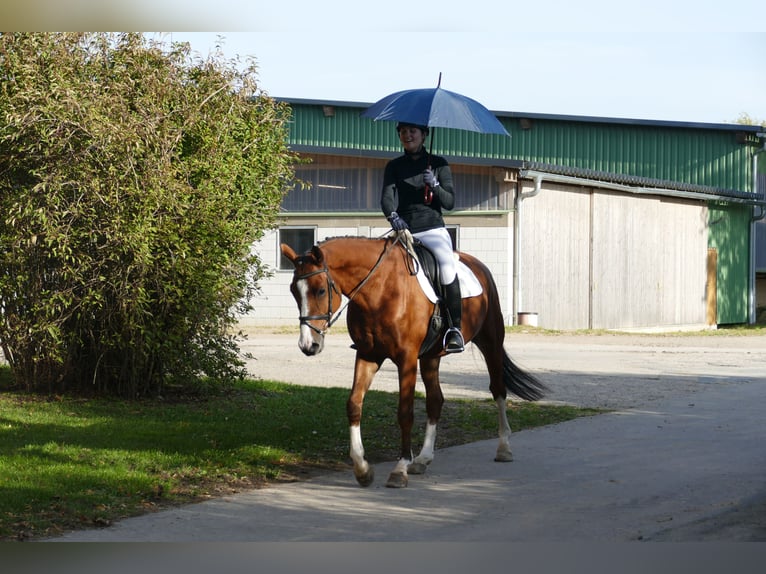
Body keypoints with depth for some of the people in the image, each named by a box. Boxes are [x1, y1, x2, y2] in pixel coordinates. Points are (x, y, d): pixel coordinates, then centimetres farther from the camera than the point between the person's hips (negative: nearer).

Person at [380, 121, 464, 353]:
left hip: (432, 229, -3)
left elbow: (450, 202, 3)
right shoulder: (394, 167, 13)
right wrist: (393, 216, -23)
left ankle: (455, 328, -29)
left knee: (447, 264, -31)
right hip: (403, 230, 3)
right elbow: (387, 197, -2)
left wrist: (435, 186, -17)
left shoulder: (438, 164, 8)